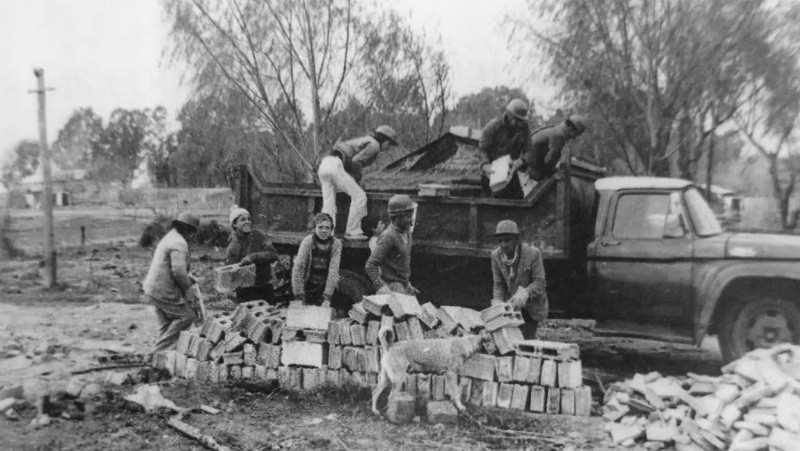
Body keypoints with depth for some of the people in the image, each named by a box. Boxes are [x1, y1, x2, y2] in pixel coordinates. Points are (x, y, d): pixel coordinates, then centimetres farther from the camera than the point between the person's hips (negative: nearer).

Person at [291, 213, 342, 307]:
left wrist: (327, 297, -22)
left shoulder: (336, 244, -10)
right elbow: (298, 268, -16)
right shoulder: (307, 241, -13)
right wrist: (299, 295, -22)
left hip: (326, 286, 1)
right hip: (308, 286, -1)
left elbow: (333, 271, -15)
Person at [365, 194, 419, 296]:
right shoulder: (388, 236, -18)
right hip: (392, 286, -8)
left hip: (405, 284, 8)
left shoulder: (406, 231, 7)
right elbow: (370, 265, -19)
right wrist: (380, 287, -27)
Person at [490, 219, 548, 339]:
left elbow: (540, 283, -18)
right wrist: (498, 303, -21)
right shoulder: (496, 255, -8)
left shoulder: (533, 253, -20)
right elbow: (498, 284, -3)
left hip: (532, 304, -3)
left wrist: (524, 293, -36)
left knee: (526, 339, -12)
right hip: (512, 303, 3)